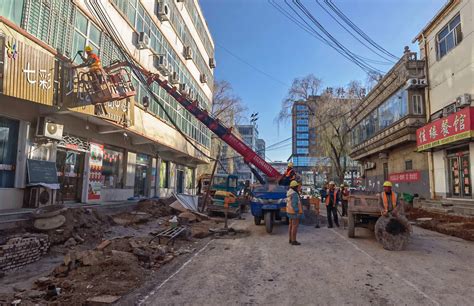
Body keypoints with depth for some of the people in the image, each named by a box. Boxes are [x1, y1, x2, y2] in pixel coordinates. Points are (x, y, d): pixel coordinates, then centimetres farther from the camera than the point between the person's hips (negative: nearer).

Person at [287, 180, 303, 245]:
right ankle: (294, 241, 2)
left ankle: (291, 240, 20)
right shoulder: (294, 194, -22)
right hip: (295, 212, -10)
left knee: (291, 226, 14)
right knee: (295, 226, -3)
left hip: (290, 211, 10)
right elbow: (294, 204, -26)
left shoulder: (289, 192, 8)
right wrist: (297, 213, -24)